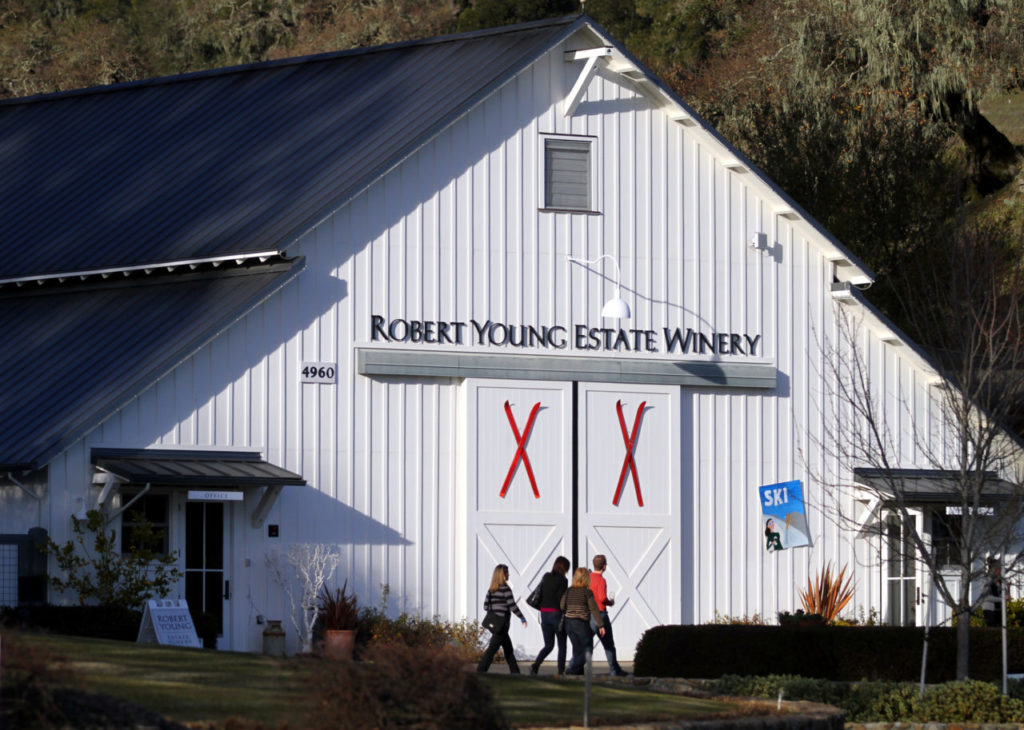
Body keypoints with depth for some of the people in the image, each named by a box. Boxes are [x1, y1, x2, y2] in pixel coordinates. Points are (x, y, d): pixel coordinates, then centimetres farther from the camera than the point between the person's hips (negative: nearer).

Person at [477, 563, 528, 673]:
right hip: (503, 622, -8)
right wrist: (522, 618, -6)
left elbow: (486, 606, 7)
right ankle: (480, 670, -9)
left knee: (508, 648, 15)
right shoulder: (505, 589, -13)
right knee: (492, 648, -7)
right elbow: (512, 606, -15)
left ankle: (515, 672, 19)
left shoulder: (491, 590, 8)